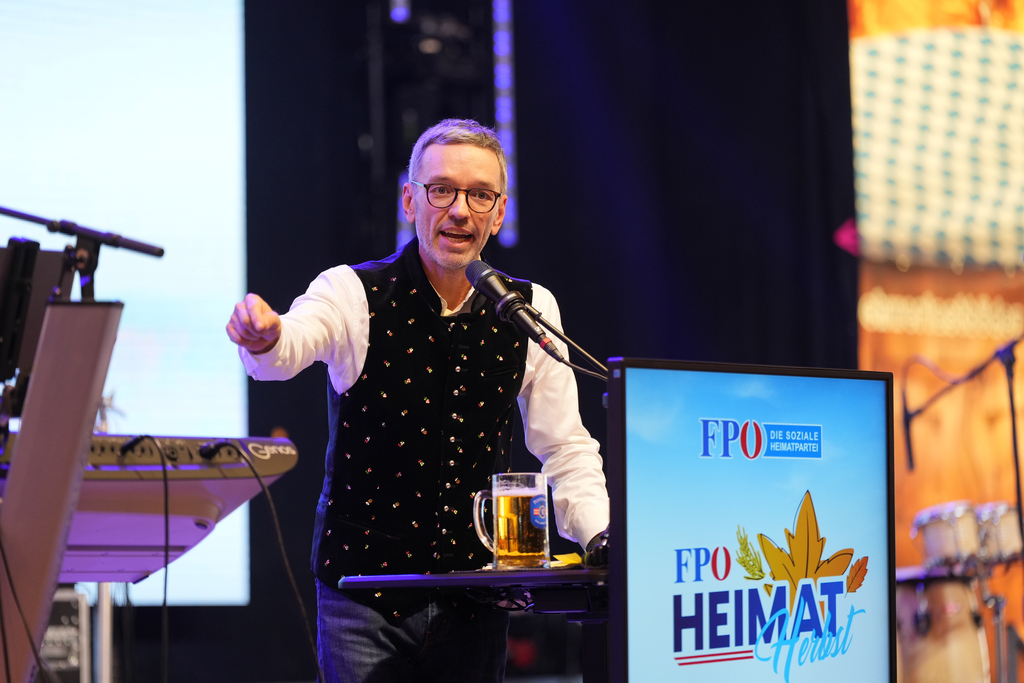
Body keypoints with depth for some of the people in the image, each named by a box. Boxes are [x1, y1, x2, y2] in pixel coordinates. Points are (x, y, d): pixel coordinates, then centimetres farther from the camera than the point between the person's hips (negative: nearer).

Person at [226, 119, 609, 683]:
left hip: (475, 598, 3)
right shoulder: (355, 293, -7)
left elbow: (565, 448, 7)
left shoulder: (530, 310, 2)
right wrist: (262, 336, -53)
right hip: (362, 596, -3)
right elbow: (288, 348, -29)